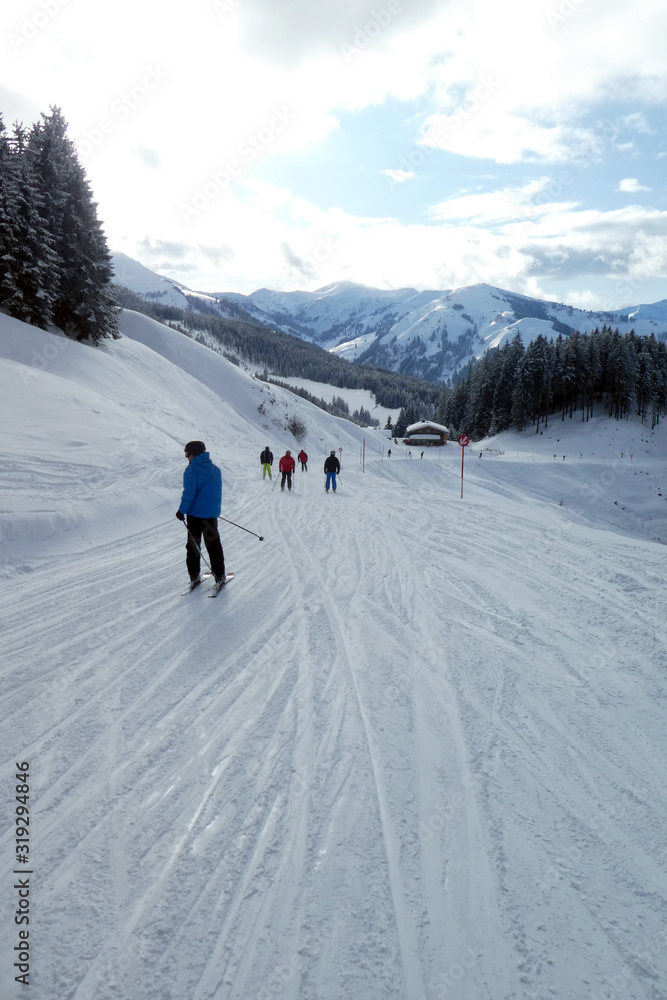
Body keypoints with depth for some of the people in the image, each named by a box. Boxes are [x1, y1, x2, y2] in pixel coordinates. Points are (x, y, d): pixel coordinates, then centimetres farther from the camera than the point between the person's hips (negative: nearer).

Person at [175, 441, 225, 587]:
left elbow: (189, 493, -17)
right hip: (212, 514, 5)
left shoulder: (192, 469, -11)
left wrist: (182, 511, -11)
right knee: (214, 544, 12)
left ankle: (194, 576, 6)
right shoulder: (215, 469, 9)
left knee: (193, 545, 7)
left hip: (195, 513, -5)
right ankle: (219, 575, 13)